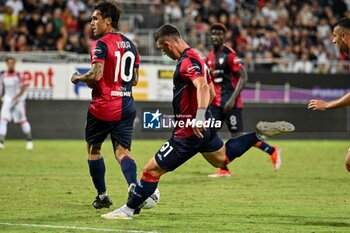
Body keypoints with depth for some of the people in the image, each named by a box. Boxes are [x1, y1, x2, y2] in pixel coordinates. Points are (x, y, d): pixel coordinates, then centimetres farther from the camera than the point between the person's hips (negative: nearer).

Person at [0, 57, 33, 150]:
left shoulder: (18, 75, -11)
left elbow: (23, 88, -12)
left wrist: (16, 97, -21)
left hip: (19, 100, -3)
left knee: (22, 120, 4)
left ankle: (29, 140, 19)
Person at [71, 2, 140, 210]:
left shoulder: (101, 44, -11)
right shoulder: (130, 45, 13)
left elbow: (96, 74, -22)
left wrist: (78, 78, -4)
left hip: (103, 107, -6)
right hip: (126, 107, 6)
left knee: (94, 148, 14)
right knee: (122, 151, 1)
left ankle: (102, 196, 16)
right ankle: (134, 187, -25)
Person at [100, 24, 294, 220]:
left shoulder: (187, 61, -20)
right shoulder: (196, 57, 11)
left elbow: (203, 87, -36)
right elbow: (211, 92, 21)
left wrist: (199, 117, -47)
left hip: (190, 130, -10)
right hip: (204, 127, 10)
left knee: (152, 169, -4)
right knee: (223, 158, 32)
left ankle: (128, 210, 2)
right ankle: (260, 133, 19)